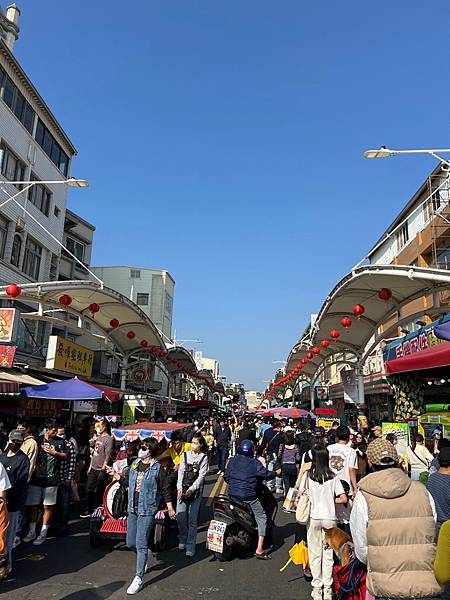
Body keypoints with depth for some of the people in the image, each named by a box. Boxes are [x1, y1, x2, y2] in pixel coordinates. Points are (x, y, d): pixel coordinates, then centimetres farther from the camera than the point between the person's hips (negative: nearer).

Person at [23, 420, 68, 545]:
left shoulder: (60, 441, 3)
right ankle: (32, 532, 26)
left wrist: (54, 452, -10)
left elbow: (65, 457, 3)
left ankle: (43, 533, 15)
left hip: (51, 480, -1)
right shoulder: (37, 440, 3)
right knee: (33, 506, 9)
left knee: (48, 507, 3)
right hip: (35, 478, 1)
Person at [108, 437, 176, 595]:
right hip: (132, 509, 6)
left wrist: (170, 508, -4)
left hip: (147, 511, -6)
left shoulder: (157, 468, -13)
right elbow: (126, 478, 15)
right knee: (130, 543, 15)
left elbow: (165, 489, -7)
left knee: (141, 544, -4)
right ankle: (146, 554, 44)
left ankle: (138, 578, 10)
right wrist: (115, 474, -1)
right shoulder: (135, 464, 3)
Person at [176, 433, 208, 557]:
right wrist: (179, 488, -7)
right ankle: (182, 540, 26)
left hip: (196, 491, -3)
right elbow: (181, 471, 4)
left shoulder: (204, 457, 0)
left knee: (192, 519, -3)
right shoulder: (186, 455, 9)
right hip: (182, 489, 3)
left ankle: (190, 546, 7)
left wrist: (191, 489, -15)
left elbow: (201, 476, -5)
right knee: (180, 517, 3)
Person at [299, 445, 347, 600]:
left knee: (315, 554, 11)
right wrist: (329, 501, 6)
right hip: (330, 518, 1)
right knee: (328, 554, 12)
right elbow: (343, 499, -8)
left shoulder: (308, 475, -10)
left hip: (313, 518, -1)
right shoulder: (333, 477, -7)